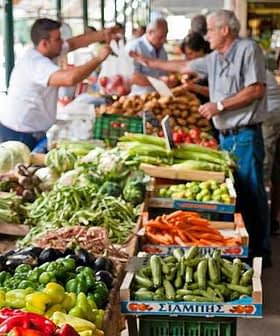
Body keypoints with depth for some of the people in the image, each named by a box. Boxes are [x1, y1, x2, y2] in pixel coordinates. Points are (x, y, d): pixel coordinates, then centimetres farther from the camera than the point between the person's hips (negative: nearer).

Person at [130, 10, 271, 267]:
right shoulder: (214, 59, 16)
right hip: (225, 136, 8)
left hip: (245, 135, -8)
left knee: (252, 195, -5)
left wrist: (220, 105, -14)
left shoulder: (248, 49, -7)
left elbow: (257, 90, -15)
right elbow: (184, 66, 29)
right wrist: (150, 63, 32)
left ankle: (260, 252, 4)